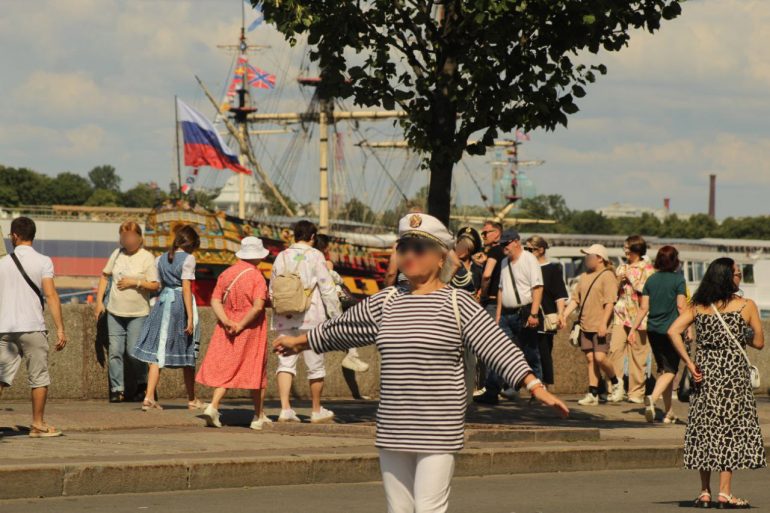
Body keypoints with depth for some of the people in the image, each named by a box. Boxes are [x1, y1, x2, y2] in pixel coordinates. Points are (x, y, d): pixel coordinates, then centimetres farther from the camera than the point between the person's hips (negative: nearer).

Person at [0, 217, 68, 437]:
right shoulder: (43, 262, -3)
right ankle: (38, 425, 11)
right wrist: (60, 329, -11)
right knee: (39, 378, 8)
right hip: (33, 328, -3)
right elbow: (51, 295, -11)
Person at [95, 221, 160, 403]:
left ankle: (142, 384, 19)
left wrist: (135, 282, -18)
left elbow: (155, 285, -8)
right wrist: (99, 301, 7)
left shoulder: (147, 258, -6)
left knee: (133, 352, -4)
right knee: (115, 352, 1)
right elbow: (105, 276, 14)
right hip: (115, 311, 4)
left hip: (137, 313, -4)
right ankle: (117, 389, 7)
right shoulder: (117, 254, 7)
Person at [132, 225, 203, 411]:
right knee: (188, 354, 9)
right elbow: (186, 288, -14)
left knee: (158, 352, 2)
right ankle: (192, 399, 20)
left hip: (163, 300, 5)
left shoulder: (162, 259, 10)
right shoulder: (188, 259, -7)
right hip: (181, 304, -5)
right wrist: (191, 317, -15)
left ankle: (149, 397, -11)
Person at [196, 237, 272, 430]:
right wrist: (241, 326, -14)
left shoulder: (226, 274, 6)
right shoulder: (256, 276, -11)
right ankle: (259, 417, 15)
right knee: (256, 371, 8)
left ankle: (213, 406, -13)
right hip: (251, 329, -4)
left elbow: (215, 301, 0)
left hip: (227, 329, 4)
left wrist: (227, 322, -9)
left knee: (225, 370, 8)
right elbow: (258, 306, -21)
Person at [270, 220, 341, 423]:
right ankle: (317, 411, 17)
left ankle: (285, 409, -12)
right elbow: (327, 290, -8)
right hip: (310, 319, -4)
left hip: (284, 320, 4)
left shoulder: (281, 257, 8)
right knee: (315, 366, 8)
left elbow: (272, 291, 15)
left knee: (286, 363, 2)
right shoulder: (315, 256, -5)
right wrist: (337, 317, -2)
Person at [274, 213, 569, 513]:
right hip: (393, 429, 6)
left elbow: (499, 348, -10)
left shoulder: (458, 304, -4)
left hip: (438, 431, -5)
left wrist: (537, 388, -20)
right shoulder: (385, 303, 11)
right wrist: (299, 342, 38)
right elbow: (339, 329, 26)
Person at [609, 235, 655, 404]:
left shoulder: (647, 269, 1)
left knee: (638, 355, -2)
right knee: (614, 350, -9)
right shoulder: (622, 268, 17)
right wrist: (618, 281, 1)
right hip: (621, 315, 5)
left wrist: (631, 278, -10)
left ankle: (636, 392, 4)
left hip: (638, 316, -5)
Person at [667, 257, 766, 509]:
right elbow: (759, 343, 1)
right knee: (731, 429, 2)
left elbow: (673, 331, -9)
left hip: (705, 373, 3)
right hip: (734, 373, -3)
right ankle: (725, 493, -2)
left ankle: (705, 492, 10)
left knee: (704, 429, 9)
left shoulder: (697, 307, 3)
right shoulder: (746, 306, -4)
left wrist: (689, 363, -6)